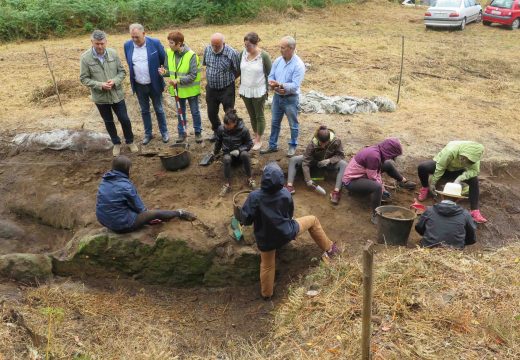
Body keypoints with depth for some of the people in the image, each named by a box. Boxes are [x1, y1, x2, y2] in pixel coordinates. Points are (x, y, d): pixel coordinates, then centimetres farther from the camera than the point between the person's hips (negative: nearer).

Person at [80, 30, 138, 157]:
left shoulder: (113, 53, -7)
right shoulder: (85, 58, -12)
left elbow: (122, 71, 0)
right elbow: (84, 78, -8)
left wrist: (115, 81, -19)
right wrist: (100, 85, -22)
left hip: (117, 94, 1)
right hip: (100, 97, -1)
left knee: (124, 119, 9)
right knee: (108, 121, 15)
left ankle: (130, 141, 32)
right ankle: (116, 143, 35)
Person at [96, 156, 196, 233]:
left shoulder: (105, 181, 0)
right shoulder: (125, 186, -23)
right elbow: (139, 207, -10)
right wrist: (146, 211, 14)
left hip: (104, 220, 7)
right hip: (122, 225, -7)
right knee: (156, 213, 7)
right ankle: (180, 213, 26)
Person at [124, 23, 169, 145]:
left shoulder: (155, 43, -14)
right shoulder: (127, 45, -5)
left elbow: (165, 61, -3)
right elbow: (129, 63, 10)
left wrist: (163, 74, 1)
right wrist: (133, 77, 11)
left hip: (154, 84, -3)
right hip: (139, 86, 3)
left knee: (159, 109, 11)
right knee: (144, 110, 15)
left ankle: (164, 132, 28)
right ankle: (148, 134, 29)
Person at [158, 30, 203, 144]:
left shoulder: (191, 55, -22)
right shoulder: (169, 53, -7)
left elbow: (193, 75, -23)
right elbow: (169, 69, 4)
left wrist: (178, 80, -30)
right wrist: (165, 72, -20)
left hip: (190, 89, -4)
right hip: (178, 89, 4)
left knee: (195, 112, 12)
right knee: (180, 112, 17)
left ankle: (198, 132, 30)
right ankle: (182, 133, 32)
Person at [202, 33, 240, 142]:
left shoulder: (232, 53, -20)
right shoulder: (207, 50, -5)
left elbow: (238, 71, -9)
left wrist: (228, 79, 2)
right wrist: (212, 76, 11)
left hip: (226, 89, -5)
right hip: (211, 88, 5)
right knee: (211, 113, 16)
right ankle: (217, 132, 38)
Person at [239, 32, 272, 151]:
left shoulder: (264, 56, -17)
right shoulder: (243, 53, -3)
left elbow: (269, 74, -9)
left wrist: (267, 90, -7)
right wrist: (241, 86, 12)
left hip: (259, 91, -5)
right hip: (245, 90, 5)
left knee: (259, 116, 9)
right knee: (251, 115, 18)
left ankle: (259, 140, 21)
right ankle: (255, 137, 34)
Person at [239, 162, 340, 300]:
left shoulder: (254, 197, -26)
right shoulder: (285, 193, -16)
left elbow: (245, 219, -20)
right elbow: (290, 214, 1)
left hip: (265, 240, 0)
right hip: (287, 232, 0)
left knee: (267, 266, 25)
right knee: (313, 220, 22)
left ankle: (267, 294, 45)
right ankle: (329, 248, 34)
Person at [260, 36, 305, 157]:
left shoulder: (298, 65, -19)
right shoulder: (278, 60, -1)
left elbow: (295, 85, -24)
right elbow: (271, 77, 1)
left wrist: (281, 85, -35)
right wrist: (274, 86, -19)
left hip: (290, 99, -6)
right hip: (277, 96, 6)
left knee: (293, 125, 11)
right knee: (274, 123, 16)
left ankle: (293, 146, 28)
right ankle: (273, 145, 30)